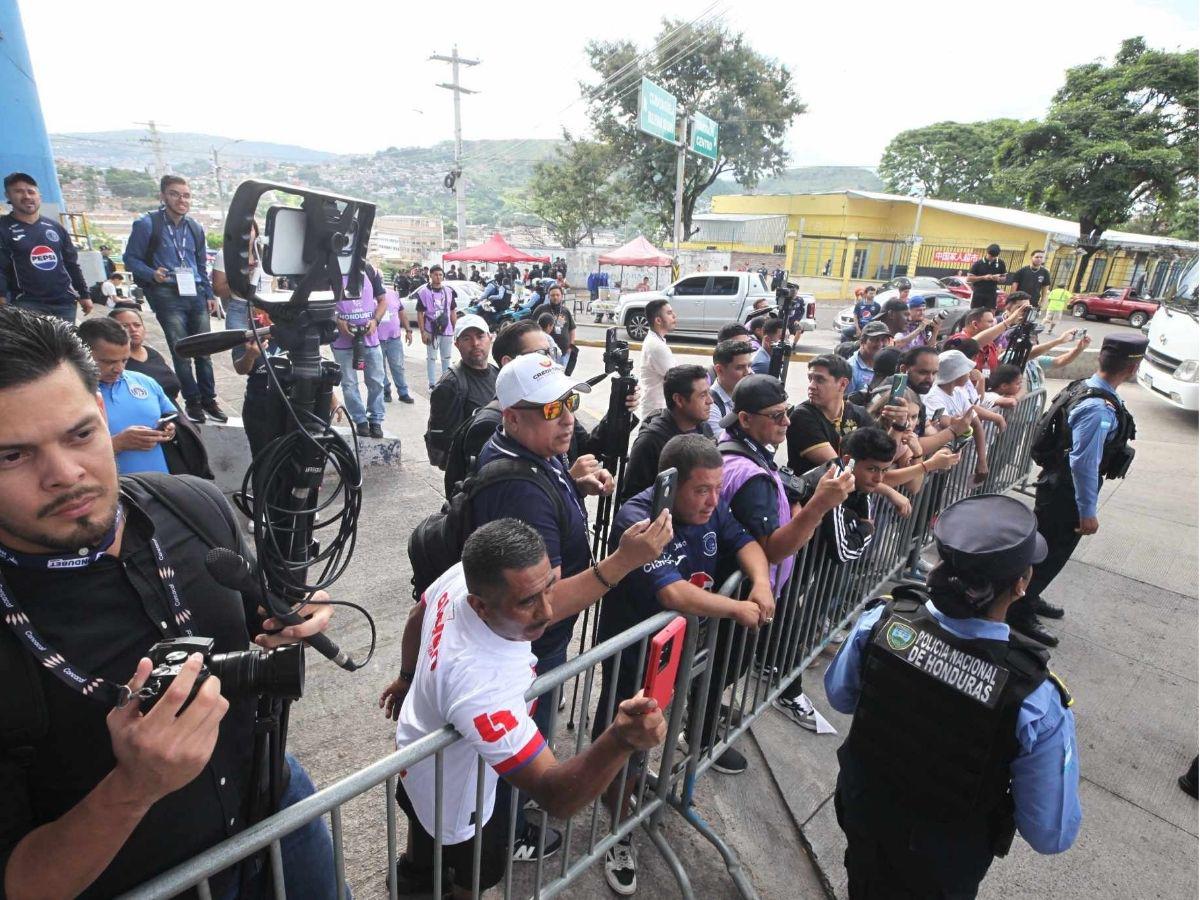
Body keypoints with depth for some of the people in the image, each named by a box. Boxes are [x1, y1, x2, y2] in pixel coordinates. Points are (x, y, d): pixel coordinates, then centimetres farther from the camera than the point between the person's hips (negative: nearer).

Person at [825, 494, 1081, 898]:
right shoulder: (1035, 699, -35)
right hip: (944, 865, -1)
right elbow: (1051, 834, -18)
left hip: (862, 814, 1)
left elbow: (840, 697, -6)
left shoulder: (880, 620, -27)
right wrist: (1059, 721, -6)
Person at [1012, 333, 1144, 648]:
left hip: (1056, 483, 9)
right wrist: (1088, 512, -22)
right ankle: (1020, 612, 20)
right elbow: (1084, 463, -29)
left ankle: (1028, 597, 41)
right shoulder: (1099, 409, -28)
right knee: (1051, 553, 5)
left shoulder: (1081, 387, 1)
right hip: (1067, 492, -9)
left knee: (1045, 546, 23)